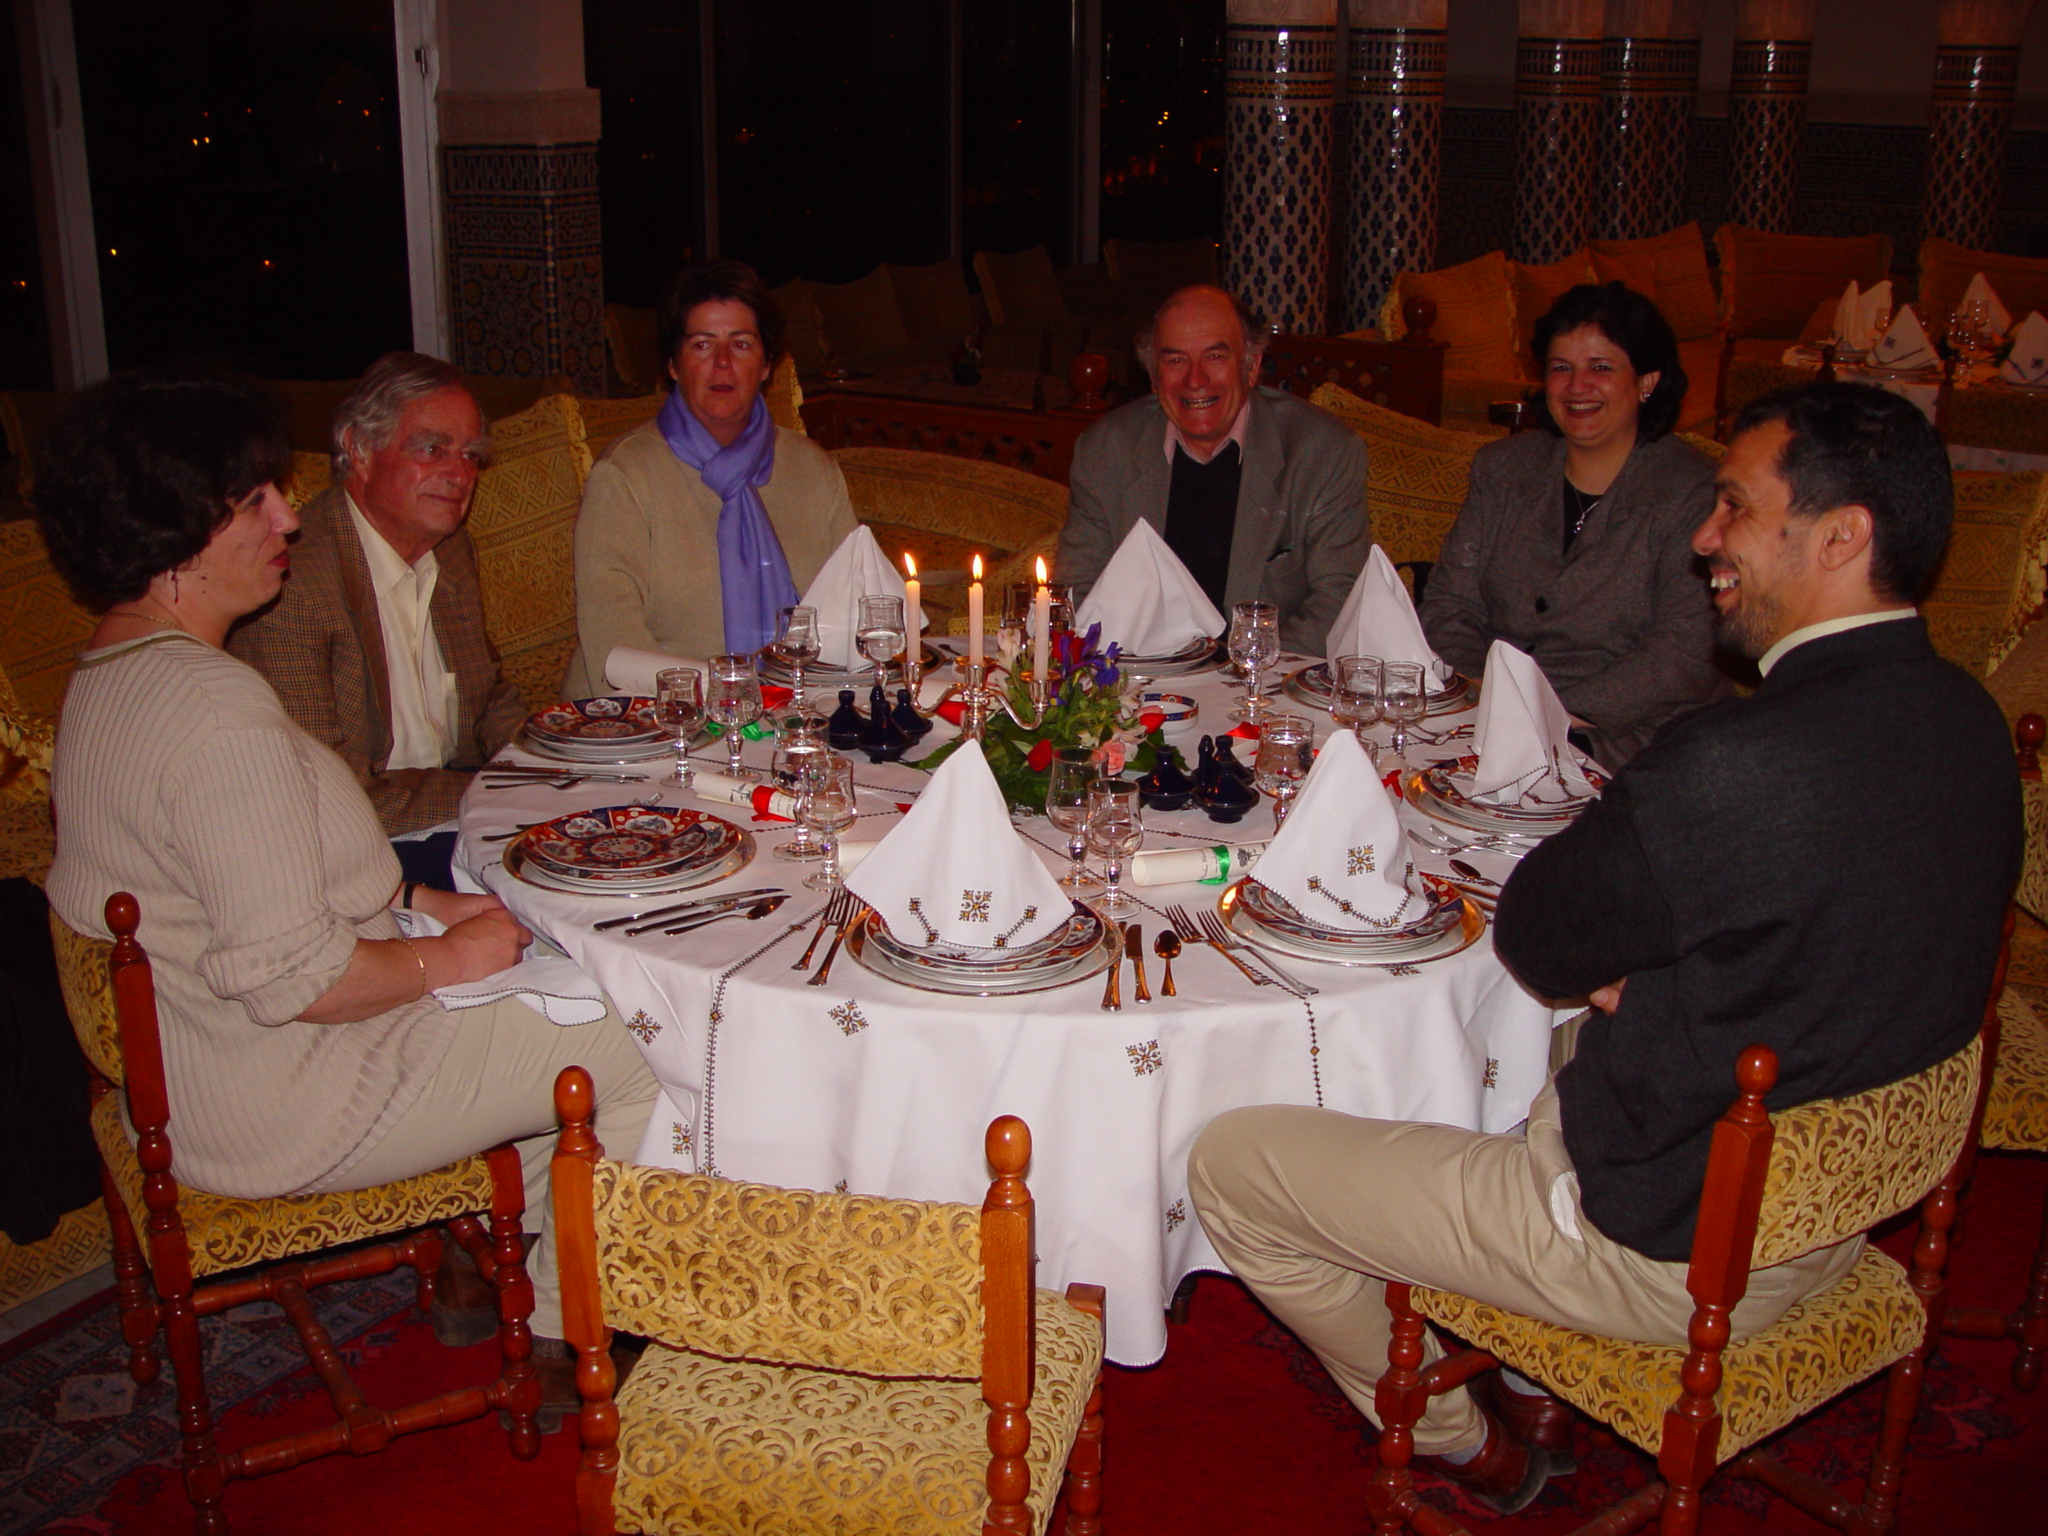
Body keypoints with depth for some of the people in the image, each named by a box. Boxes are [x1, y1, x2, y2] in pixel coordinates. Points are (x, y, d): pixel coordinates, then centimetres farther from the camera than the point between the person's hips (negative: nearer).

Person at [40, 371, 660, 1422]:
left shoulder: (108, 675, 7)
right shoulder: (215, 707, -29)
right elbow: (290, 977, -30)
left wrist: (415, 901, 8)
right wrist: (447, 954, -14)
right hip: (282, 1115, -11)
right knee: (644, 1047, -3)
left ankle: (554, 1315, 26)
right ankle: (574, 1334, 17)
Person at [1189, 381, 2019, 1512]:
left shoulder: (1740, 766, -34)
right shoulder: (1966, 722, -5)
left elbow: (1536, 941, -18)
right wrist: (1624, 966, -5)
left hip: (1672, 1253, -9)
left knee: (1230, 1163, 2)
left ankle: (1464, 1445, 24)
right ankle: (1533, 1390, 37)